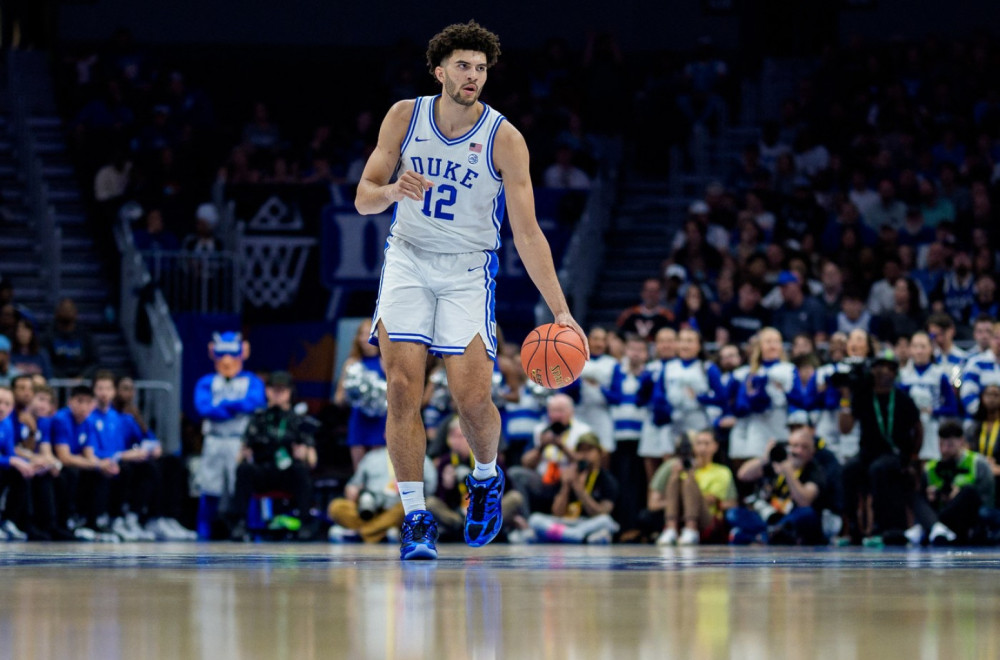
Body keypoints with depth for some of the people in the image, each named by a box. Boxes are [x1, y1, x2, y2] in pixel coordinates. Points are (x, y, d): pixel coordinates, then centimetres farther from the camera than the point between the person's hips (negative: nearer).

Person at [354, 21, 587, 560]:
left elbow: (527, 233, -10)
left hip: (468, 270, -1)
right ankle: (416, 516, -7)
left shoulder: (504, 139, -11)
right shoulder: (405, 117, -3)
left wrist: (560, 311, -16)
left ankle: (487, 476, 23)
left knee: (473, 397, -10)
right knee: (403, 387, -13)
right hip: (407, 258, 1)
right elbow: (363, 199, 0)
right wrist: (393, 190, -25)